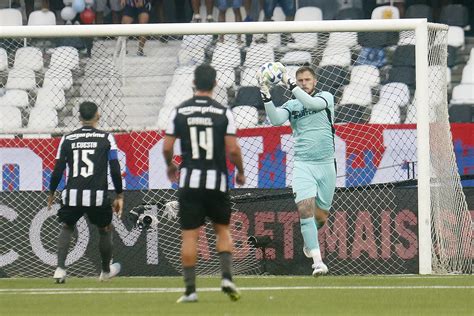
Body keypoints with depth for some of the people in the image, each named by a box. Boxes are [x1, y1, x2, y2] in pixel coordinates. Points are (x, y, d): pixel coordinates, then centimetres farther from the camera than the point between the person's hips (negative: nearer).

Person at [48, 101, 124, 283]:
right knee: (105, 229, 23)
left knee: (66, 227, 23)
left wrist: (51, 193, 19)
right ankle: (106, 270, 37)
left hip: (72, 196, 1)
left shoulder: (67, 139, 6)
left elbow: (58, 169, 6)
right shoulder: (106, 138, 2)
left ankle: (60, 268, 5)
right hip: (97, 196, -1)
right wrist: (119, 196, 8)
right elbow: (115, 169, -1)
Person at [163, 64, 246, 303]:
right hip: (217, 180, 0)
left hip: (189, 180, 0)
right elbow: (233, 150, -7)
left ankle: (190, 290, 1)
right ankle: (227, 277, -1)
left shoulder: (180, 111, 0)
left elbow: (167, 147, -1)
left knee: (189, 235, 3)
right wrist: (240, 172, 11)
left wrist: (170, 166, 21)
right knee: (222, 229, 17)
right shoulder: (223, 112, -4)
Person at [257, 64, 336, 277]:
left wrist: (289, 83, -22)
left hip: (326, 164, 1)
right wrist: (266, 94, -23)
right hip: (303, 164, -1)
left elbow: (312, 103, -17)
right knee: (305, 208, -20)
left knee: (321, 215, 8)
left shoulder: (326, 97, 5)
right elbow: (275, 120, -11)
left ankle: (309, 240, 41)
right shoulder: (291, 105, 8)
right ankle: (317, 261, -23)